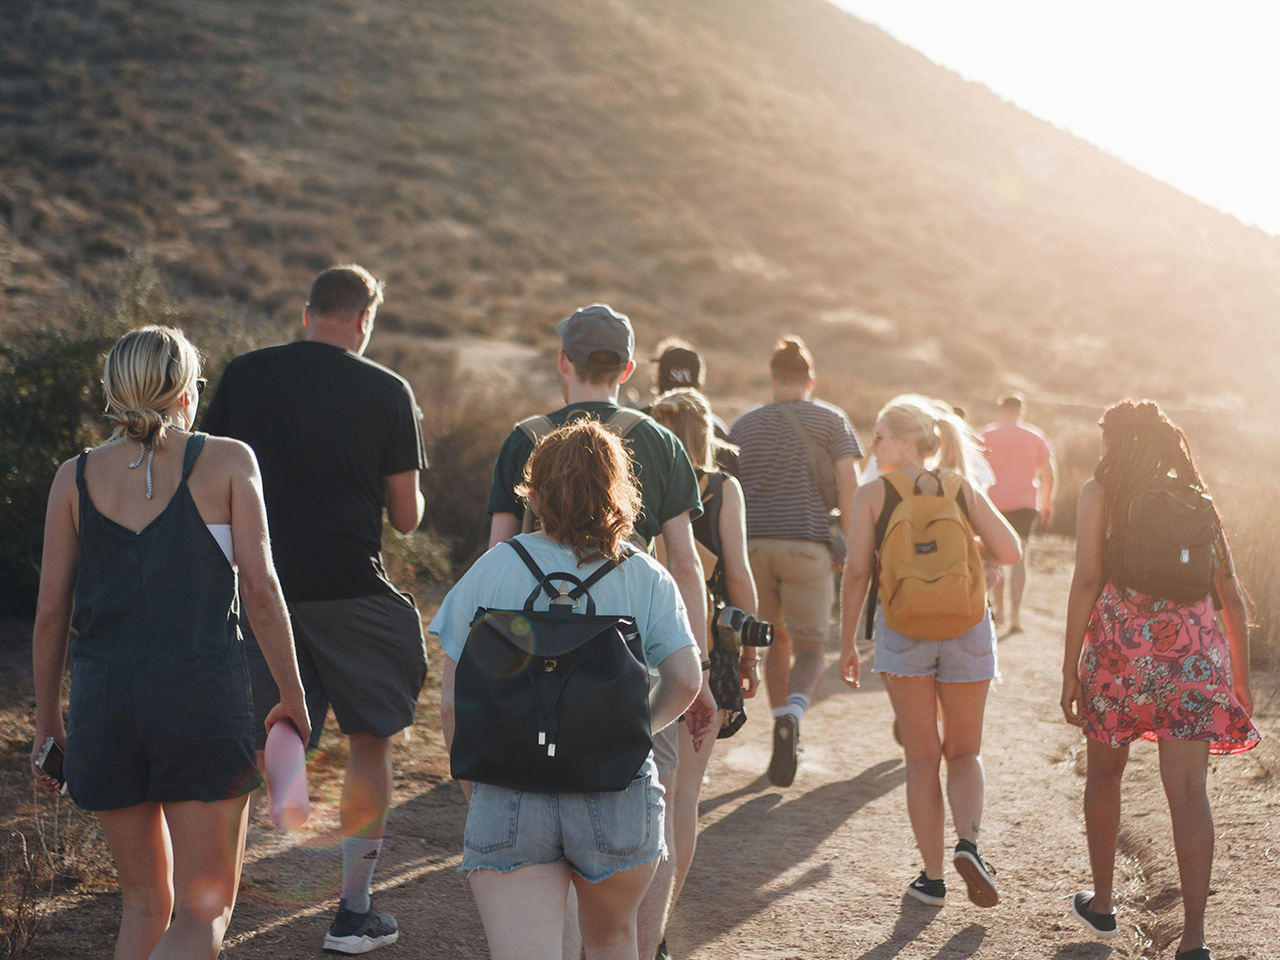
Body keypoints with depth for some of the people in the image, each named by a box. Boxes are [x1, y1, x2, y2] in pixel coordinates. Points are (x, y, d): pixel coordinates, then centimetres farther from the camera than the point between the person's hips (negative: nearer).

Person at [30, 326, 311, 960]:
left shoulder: (75, 478, 7)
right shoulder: (227, 461, 0)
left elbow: (50, 611, 7)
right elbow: (260, 588, -4)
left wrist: (47, 720, 16)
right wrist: (292, 695, 6)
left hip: (103, 703, 3)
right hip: (204, 696, -3)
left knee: (145, 901, 20)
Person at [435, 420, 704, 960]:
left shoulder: (492, 570, 0)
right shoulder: (645, 577, 1)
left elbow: (452, 699, -1)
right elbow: (685, 678, -7)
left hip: (509, 801, -1)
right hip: (617, 797, 1)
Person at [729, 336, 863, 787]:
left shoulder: (744, 423, 15)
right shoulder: (830, 419, 7)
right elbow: (849, 484, -4)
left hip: (753, 544, 3)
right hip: (807, 545, -3)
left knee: (778, 641, 19)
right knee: (810, 647, 4)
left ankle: (785, 732, 19)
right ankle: (791, 717, -23)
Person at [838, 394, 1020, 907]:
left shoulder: (870, 495, -2)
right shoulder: (962, 488, 3)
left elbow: (857, 571, -7)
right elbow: (1008, 551, -2)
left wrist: (847, 643, 1)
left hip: (902, 630, -1)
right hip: (966, 626, 1)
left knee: (922, 757, 11)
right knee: (964, 751, 17)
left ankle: (932, 876, 12)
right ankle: (968, 843, -8)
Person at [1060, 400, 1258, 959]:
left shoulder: (1100, 493, 3)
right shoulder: (1197, 498, 12)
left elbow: (1086, 582, -7)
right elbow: (1230, 595, 11)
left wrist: (1070, 668, -4)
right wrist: (1241, 681, 17)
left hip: (1121, 645, -2)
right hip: (1193, 653, 2)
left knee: (1104, 772, 19)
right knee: (1187, 789, -3)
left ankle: (1101, 903, 32)